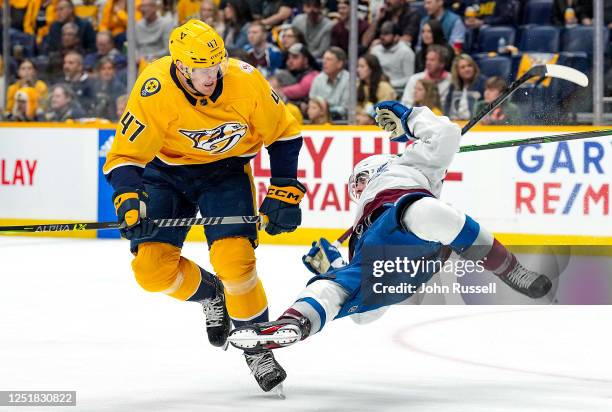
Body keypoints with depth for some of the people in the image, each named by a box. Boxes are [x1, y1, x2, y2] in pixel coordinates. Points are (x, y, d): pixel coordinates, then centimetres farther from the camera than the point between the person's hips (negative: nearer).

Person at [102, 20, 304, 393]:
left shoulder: (246, 80, -25)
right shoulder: (154, 92, -29)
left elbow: (284, 134, -8)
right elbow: (125, 155, -23)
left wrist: (284, 194, -10)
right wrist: (129, 201, -40)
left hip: (227, 169, -1)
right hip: (167, 171, 1)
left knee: (234, 260, -21)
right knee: (152, 269, -10)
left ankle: (257, 347, -1)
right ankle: (211, 295, 22)